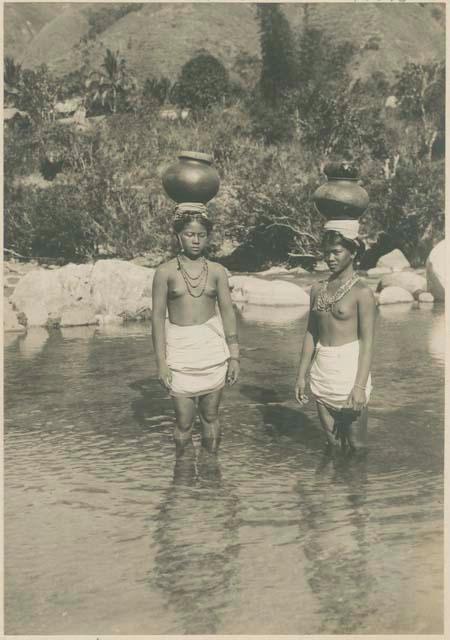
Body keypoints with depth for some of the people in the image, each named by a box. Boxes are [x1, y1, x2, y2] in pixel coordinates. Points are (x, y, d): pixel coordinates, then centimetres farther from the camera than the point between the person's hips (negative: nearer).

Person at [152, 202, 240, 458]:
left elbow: (228, 313, 6)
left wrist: (234, 357, 3)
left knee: (210, 416, 10)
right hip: (180, 350, -1)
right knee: (184, 421, 2)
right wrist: (161, 363, -6)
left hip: (213, 349, 2)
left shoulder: (217, 271, 3)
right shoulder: (166, 272, -2)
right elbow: (158, 317, -2)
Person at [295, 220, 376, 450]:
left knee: (356, 444, 3)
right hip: (321, 371, 5)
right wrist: (301, 376, 11)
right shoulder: (318, 289, 8)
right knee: (332, 441, 14)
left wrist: (360, 386, -18)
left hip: (349, 370, -5)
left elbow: (367, 342, -11)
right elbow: (311, 334, 12)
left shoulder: (362, 292, -9)